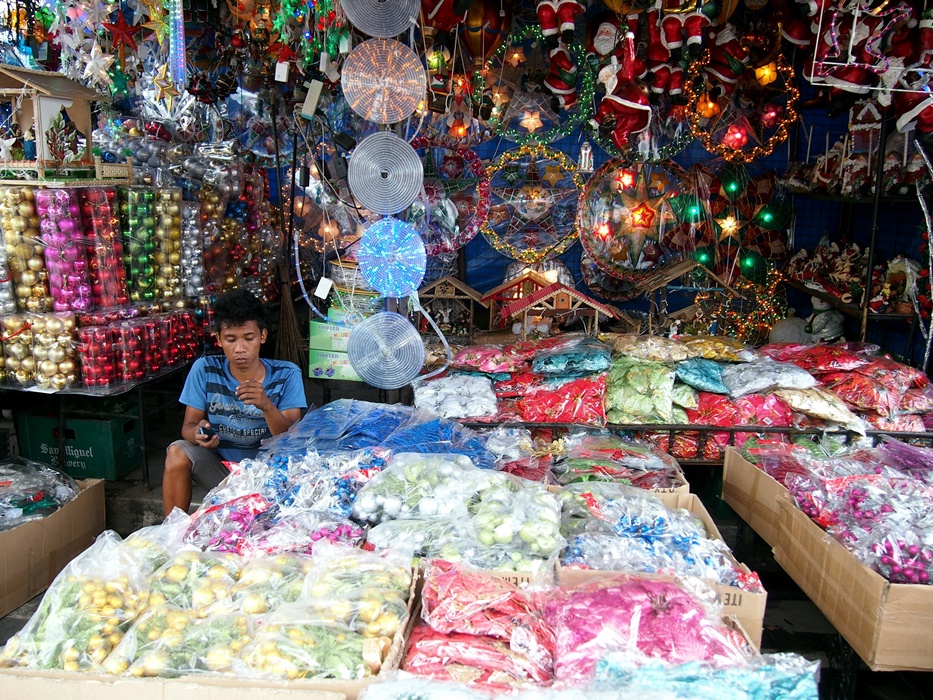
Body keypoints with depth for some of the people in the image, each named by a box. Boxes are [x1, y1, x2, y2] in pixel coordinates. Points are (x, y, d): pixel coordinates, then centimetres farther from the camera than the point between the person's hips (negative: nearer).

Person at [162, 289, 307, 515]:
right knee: (177, 452, -22)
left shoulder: (286, 375, -11)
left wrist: (267, 406, -36)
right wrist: (197, 434, -29)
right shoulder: (205, 370, -5)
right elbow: (189, 425, -3)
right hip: (219, 466, 3)